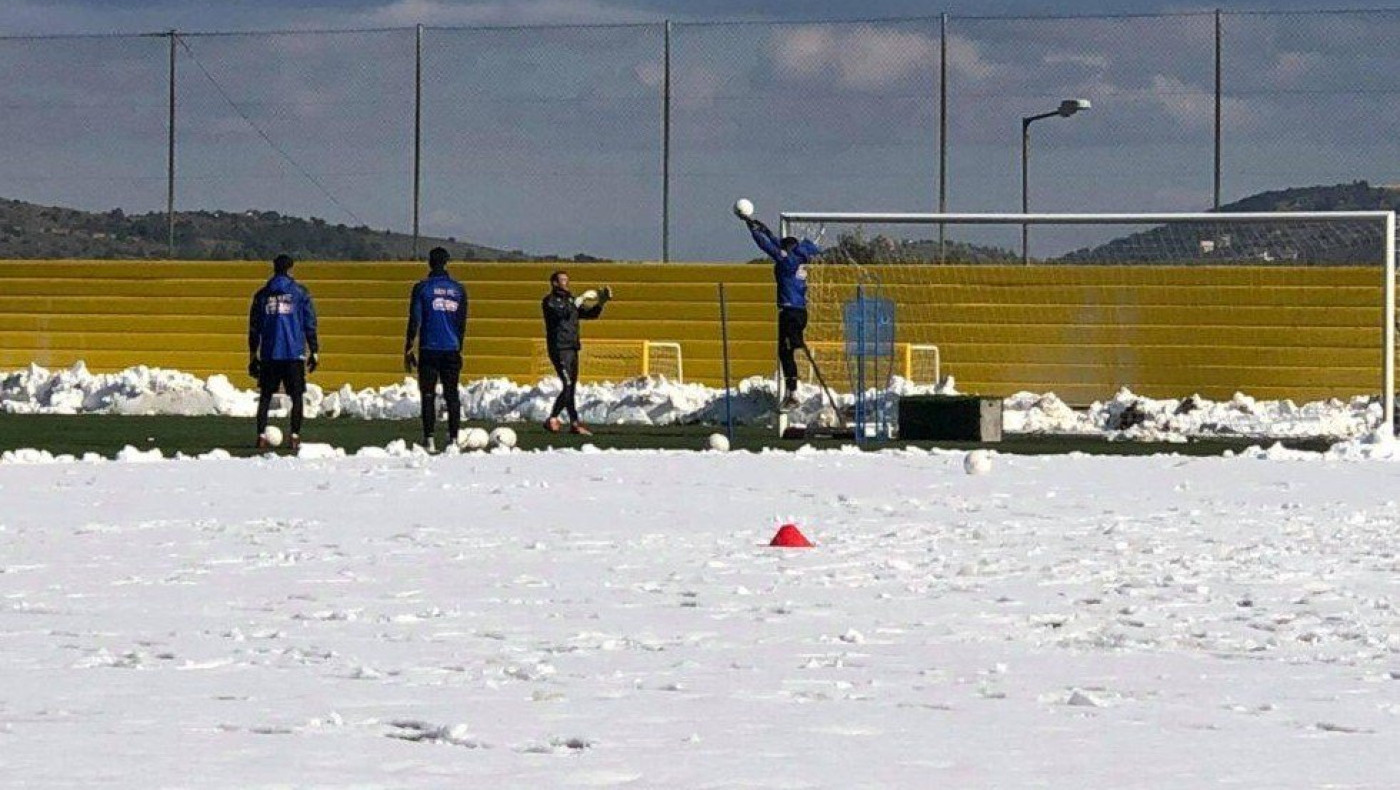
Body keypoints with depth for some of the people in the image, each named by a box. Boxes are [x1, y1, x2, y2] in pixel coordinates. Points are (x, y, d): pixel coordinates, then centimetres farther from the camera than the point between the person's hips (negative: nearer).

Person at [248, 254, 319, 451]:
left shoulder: (262, 294, 8)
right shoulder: (300, 292, 2)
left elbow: (254, 327, 10)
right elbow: (310, 324, 0)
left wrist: (253, 356, 15)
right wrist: (314, 352, 5)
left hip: (269, 354, 2)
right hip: (294, 353, -2)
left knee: (265, 396, 9)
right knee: (297, 396, 3)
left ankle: (262, 436, 1)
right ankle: (295, 437, -6)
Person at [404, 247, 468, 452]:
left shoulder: (422, 288, -3)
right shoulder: (458, 289, 5)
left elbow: (414, 321, -5)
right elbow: (462, 323, 10)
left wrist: (408, 350, 0)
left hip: (429, 350, -2)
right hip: (452, 350, 2)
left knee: (428, 395, -1)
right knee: (452, 395, 7)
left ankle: (429, 440, -7)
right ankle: (453, 438, 2)